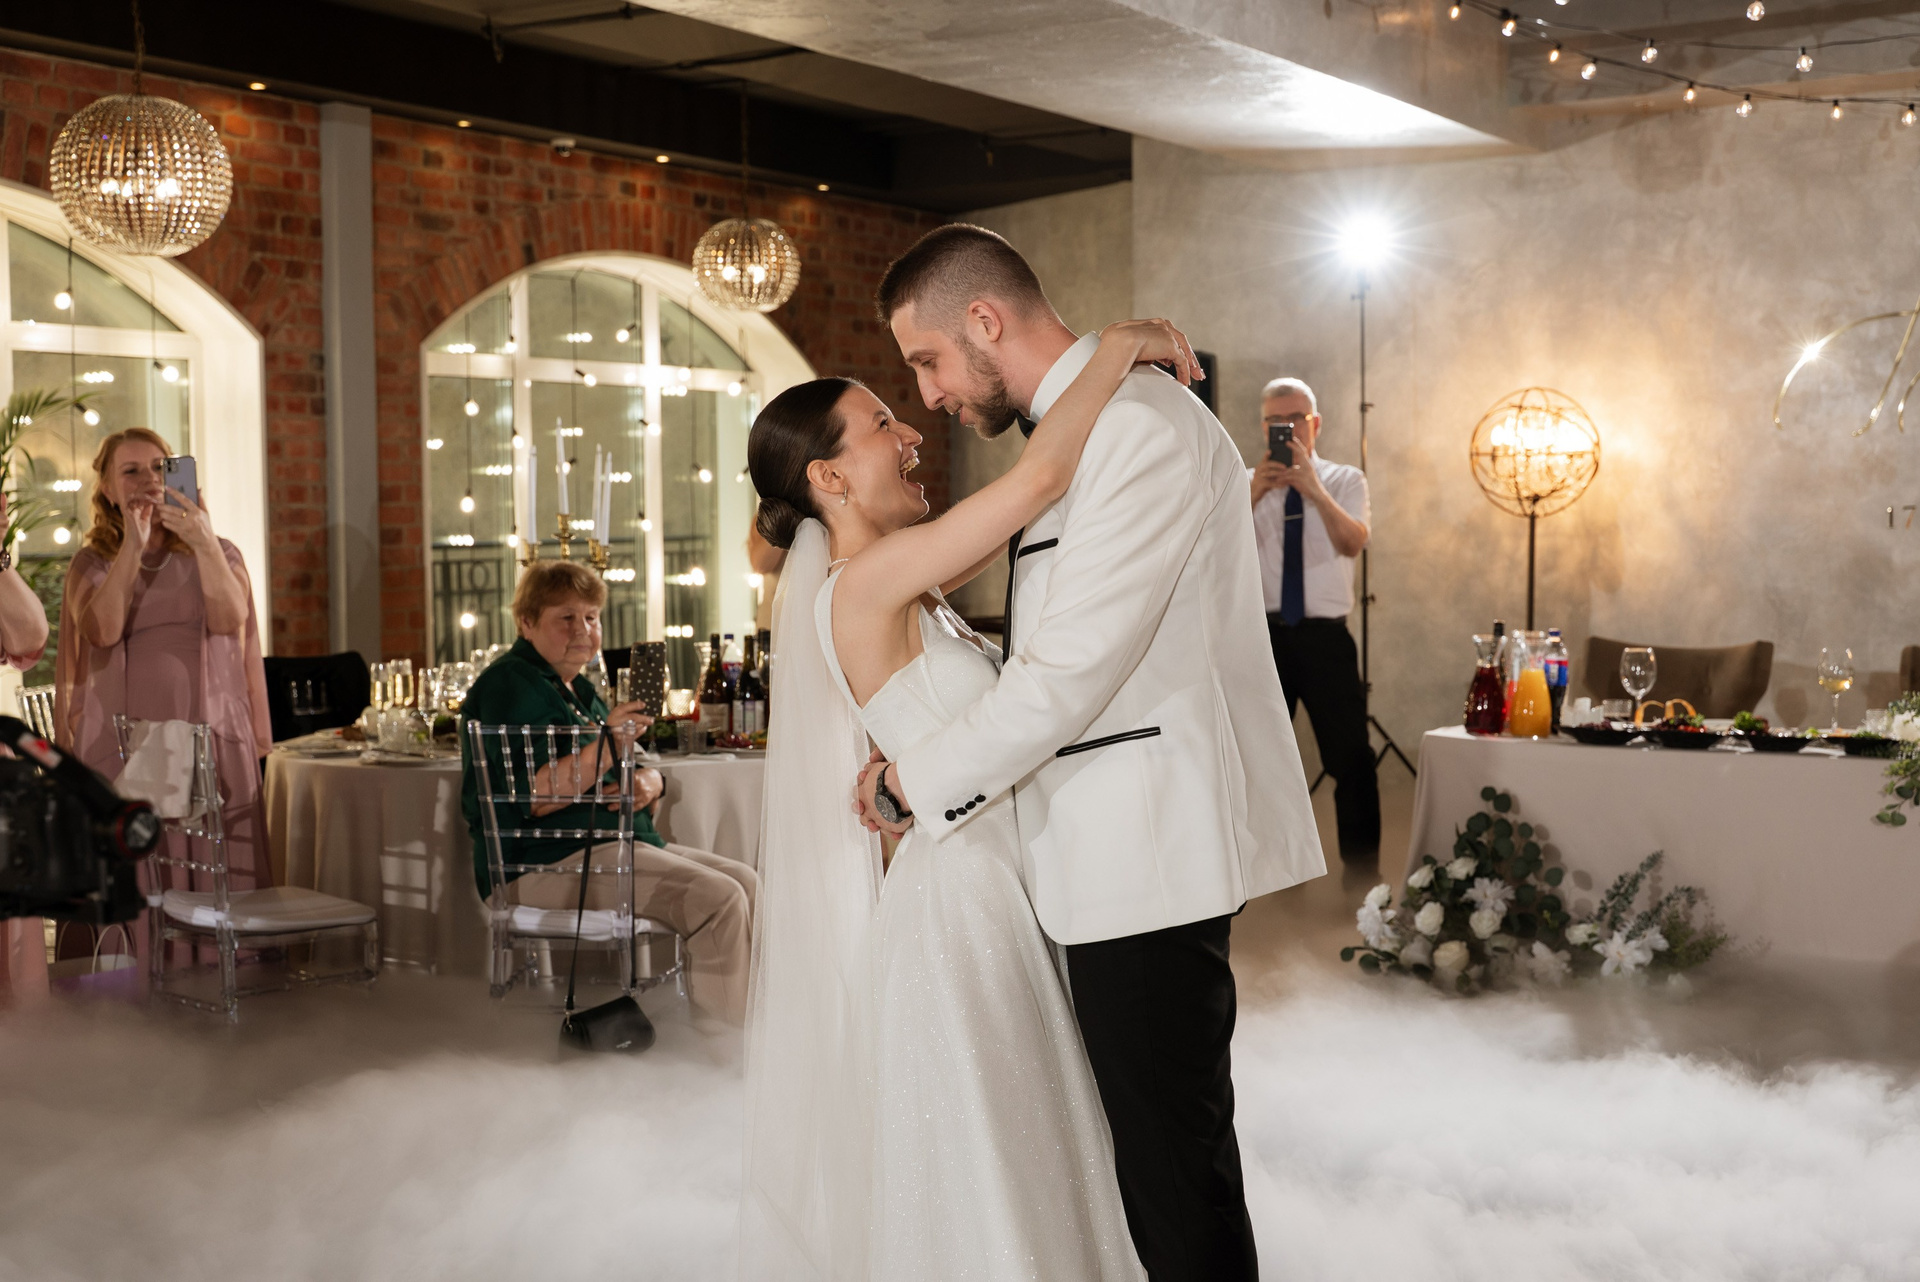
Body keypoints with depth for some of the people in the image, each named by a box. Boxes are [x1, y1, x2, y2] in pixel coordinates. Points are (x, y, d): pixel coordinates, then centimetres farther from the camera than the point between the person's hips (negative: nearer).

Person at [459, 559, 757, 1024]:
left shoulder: (579, 689, 22)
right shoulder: (509, 685, -10)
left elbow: (637, 769, 21)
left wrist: (648, 781, -4)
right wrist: (604, 749, -33)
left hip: (615, 844, 10)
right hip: (544, 863, -10)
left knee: (744, 881, 5)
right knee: (717, 898, -23)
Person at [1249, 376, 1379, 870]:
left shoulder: (1345, 481, 3)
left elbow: (1352, 543, -17)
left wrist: (1312, 487, -31)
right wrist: (1255, 494, -26)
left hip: (1326, 637, -2)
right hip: (1262, 633, 2)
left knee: (1352, 756, -5)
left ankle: (1362, 868, 7)